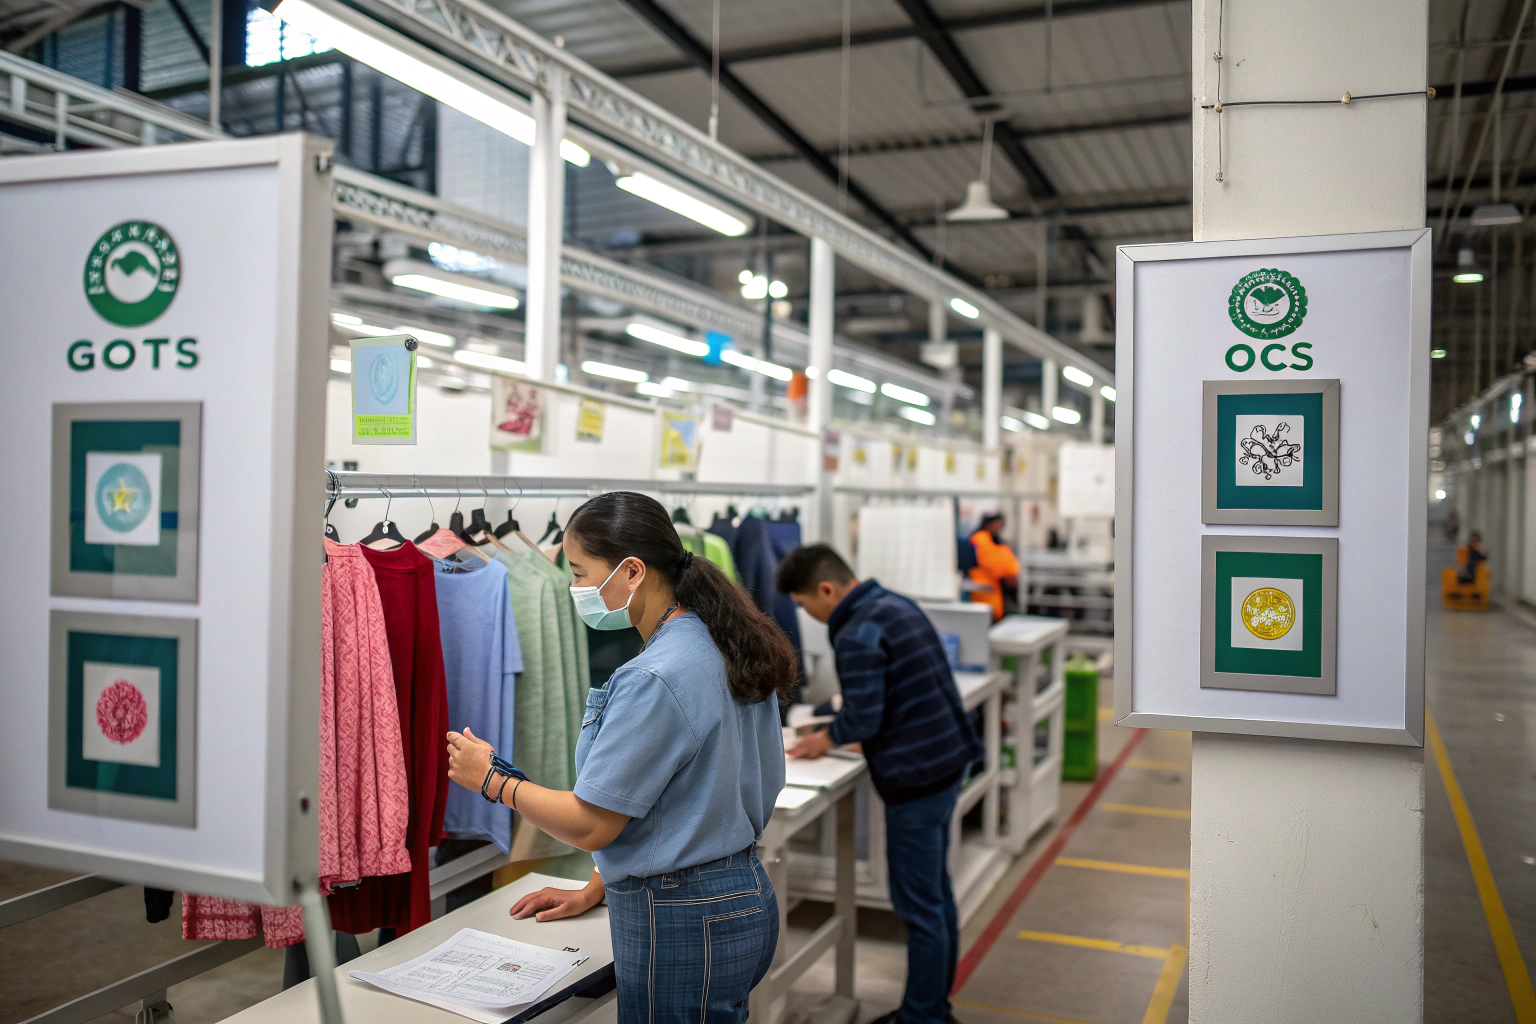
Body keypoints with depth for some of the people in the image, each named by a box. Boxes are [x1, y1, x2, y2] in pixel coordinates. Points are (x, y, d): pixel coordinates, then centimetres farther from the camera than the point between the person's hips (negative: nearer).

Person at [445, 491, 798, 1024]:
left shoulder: (654, 679, -24)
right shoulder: (724, 650, 5)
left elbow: (590, 825, -18)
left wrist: (493, 780, -2)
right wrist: (595, 890, 18)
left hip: (682, 924, -9)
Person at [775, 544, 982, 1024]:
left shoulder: (858, 634, -19)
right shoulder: (898, 605, 10)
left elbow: (862, 718, -22)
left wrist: (829, 738, -1)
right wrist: (840, 728, 15)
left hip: (916, 777, -10)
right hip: (948, 759, 10)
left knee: (919, 905, 2)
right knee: (937, 893, 18)